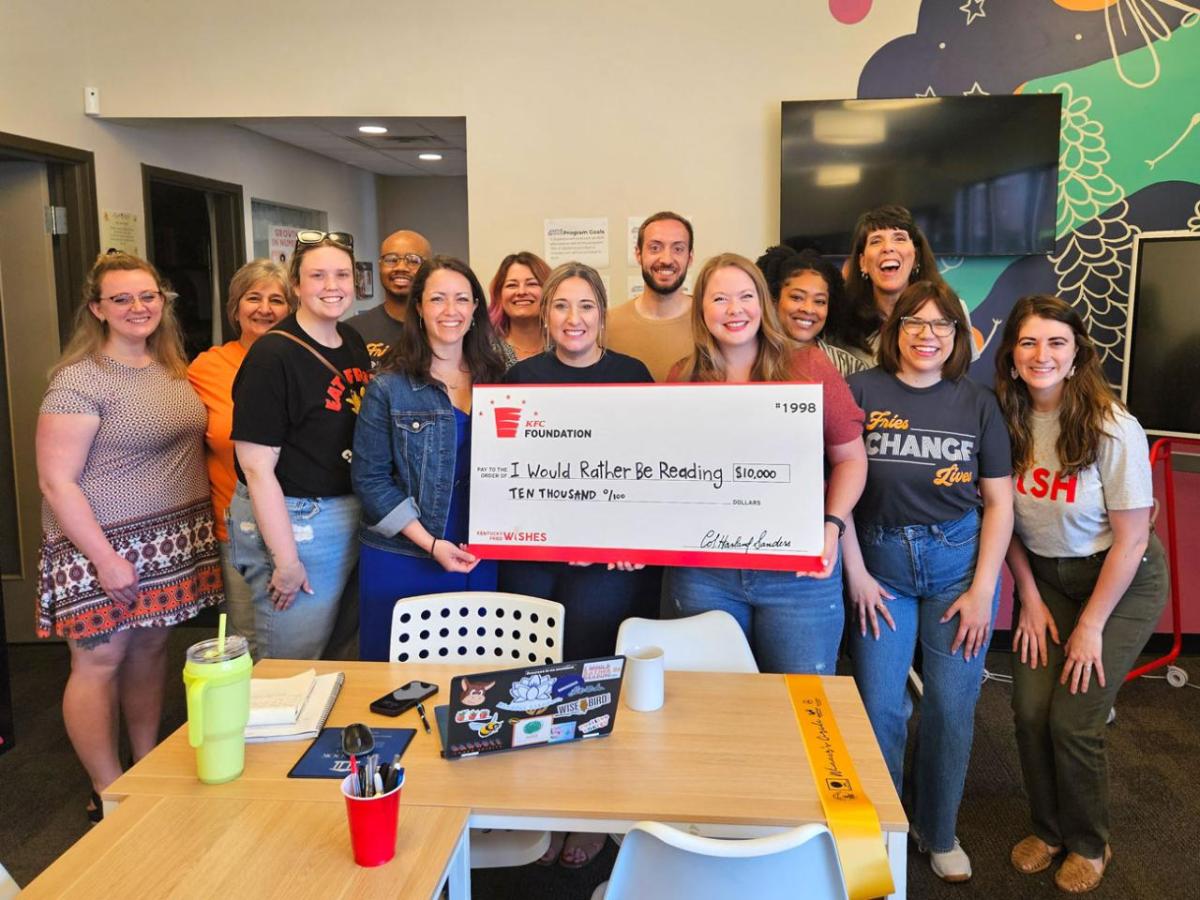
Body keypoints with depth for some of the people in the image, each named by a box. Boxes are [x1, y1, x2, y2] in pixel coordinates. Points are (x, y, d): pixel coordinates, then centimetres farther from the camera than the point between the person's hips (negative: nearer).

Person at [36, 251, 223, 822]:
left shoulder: (173, 368, 8)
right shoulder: (79, 380, -13)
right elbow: (56, 482, -15)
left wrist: (206, 528, 10)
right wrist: (105, 558, -17)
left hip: (169, 544, 6)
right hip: (104, 546, -6)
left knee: (150, 651, 15)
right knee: (100, 662, 3)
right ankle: (110, 795, 17)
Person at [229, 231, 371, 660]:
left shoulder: (354, 343, 8)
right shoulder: (273, 356, -15)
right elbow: (257, 467, -18)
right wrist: (286, 560, -18)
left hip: (352, 517, 7)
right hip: (290, 520, -7)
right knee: (292, 665, 5)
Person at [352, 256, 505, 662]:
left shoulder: (495, 380, 6)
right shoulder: (389, 387, -5)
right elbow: (370, 479, -7)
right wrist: (430, 544, -14)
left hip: (481, 562, 3)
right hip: (402, 562, -3)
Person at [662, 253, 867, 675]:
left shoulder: (809, 367, 0)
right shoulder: (680, 381, 4)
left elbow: (850, 458, 5)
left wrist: (832, 527, -8)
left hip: (800, 574, -1)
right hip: (702, 573, 2)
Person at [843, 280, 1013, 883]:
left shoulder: (978, 404, 2)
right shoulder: (860, 391, -5)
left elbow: (999, 502, 3)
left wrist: (982, 590, -3)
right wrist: (856, 573, -7)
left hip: (960, 561, 2)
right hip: (881, 562, -1)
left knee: (951, 709, 8)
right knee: (879, 708, 4)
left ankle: (939, 834, 30)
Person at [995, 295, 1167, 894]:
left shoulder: (1113, 429, -23)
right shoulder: (1006, 419, -11)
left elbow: (1130, 539, -17)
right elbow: (1004, 516, 1)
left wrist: (1091, 625, -13)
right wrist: (1030, 597, -2)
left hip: (1120, 580, -4)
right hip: (1043, 575, 4)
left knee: (1073, 721, -6)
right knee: (1030, 712, -2)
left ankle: (1089, 845, 22)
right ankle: (1048, 828, 25)